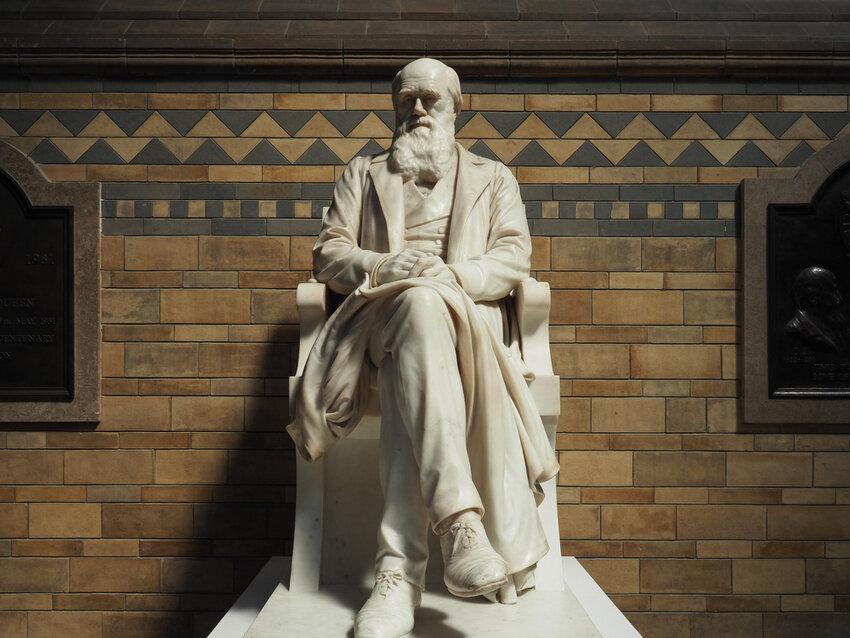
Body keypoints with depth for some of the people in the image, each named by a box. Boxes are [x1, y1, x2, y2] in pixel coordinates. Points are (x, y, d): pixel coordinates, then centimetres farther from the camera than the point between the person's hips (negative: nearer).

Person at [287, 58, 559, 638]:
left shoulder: (493, 178, 25)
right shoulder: (364, 174, 28)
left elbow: (514, 258, 8)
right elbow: (328, 253, 14)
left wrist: (451, 274, -13)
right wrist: (382, 267, -9)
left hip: (471, 315, 0)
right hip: (382, 315, 0)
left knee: (408, 378, -38)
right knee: (422, 305, -41)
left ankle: (400, 570, -45)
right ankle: (460, 521, -53)